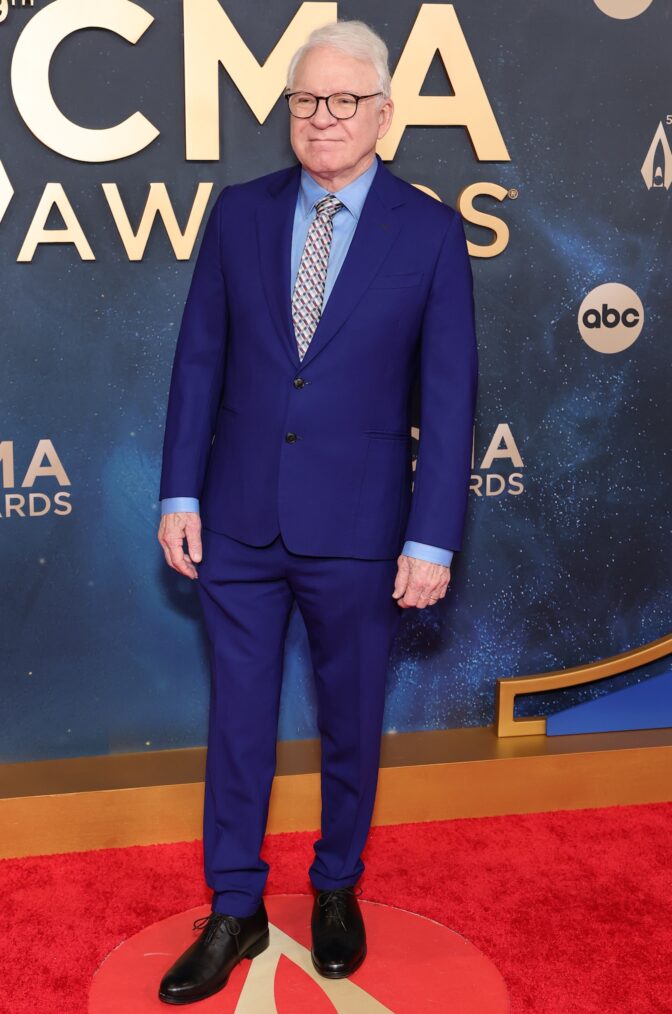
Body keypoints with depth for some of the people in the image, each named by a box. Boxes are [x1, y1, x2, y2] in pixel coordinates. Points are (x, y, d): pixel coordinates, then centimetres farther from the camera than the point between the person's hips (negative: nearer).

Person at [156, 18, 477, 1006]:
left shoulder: (431, 230, -4)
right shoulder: (238, 212, 3)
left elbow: (448, 393, -6)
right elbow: (199, 360, 4)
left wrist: (432, 539, -10)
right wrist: (180, 495, 0)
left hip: (357, 527, -2)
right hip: (239, 519, 2)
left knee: (351, 720, 14)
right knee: (237, 719, 11)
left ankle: (338, 889, 37)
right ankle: (235, 912, 28)